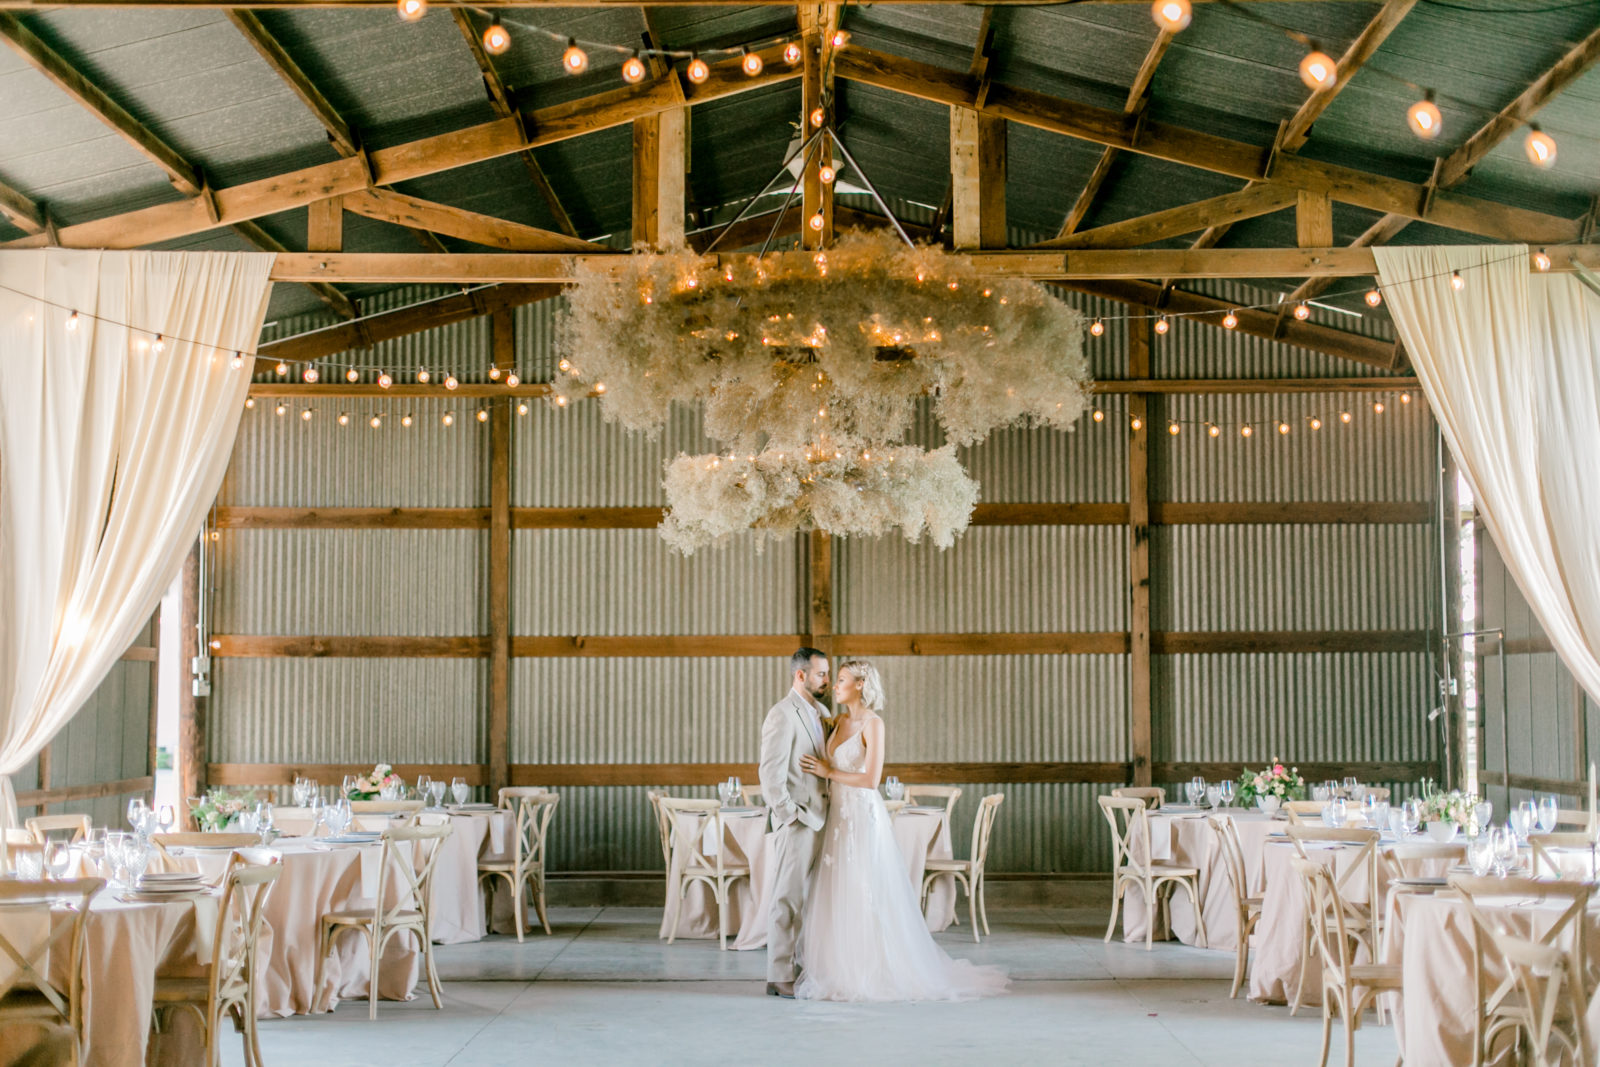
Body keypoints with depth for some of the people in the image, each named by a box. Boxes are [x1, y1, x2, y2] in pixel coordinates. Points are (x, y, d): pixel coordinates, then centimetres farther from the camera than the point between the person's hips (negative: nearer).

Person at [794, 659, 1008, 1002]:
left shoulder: (872, 723, -12)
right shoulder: (839, 721, 11)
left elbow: (870, 779, -18)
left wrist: (829, 772, -13)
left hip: (863, 817, -8)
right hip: (839, 816, 8)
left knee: (865, 897, -3)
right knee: (838, 898, 8)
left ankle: (873, 975, 5)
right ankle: (843, 972, 15)